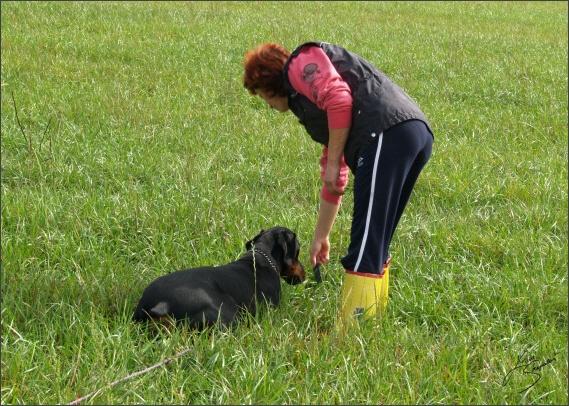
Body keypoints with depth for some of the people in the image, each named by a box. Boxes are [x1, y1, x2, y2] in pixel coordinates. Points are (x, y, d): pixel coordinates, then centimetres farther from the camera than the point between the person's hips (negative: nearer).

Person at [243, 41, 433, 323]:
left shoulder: (303, 63, 11)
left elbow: (339, 99, -10)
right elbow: (334, 180, 38)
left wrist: (333, 162, -4)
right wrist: (320, 238, 42)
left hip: (388, 133, -10)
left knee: (366, 243, -10)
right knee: (375, 244, 15)